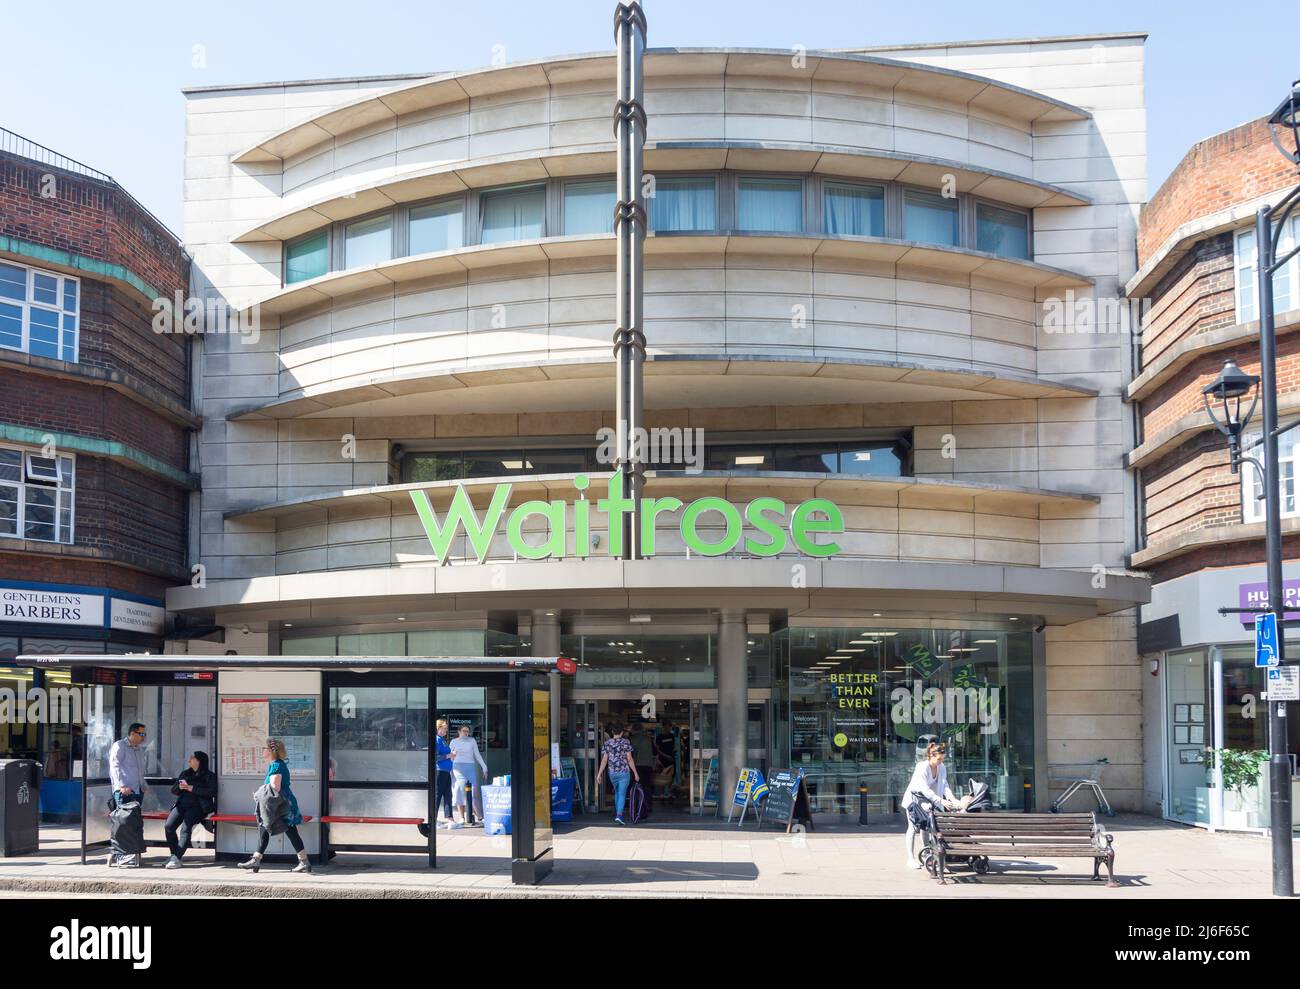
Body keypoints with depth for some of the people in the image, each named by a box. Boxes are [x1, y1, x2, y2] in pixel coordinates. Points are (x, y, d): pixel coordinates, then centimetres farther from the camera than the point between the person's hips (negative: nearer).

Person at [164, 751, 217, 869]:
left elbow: (212, 792, -10)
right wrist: (180, 787, -1)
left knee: (185, 828, -27)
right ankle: (174, 855, -11)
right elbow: (173, 790, 23)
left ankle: (176, 858, -31)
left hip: (197, 807, -5)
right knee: (169, 826, -20)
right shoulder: (185, 774, 25)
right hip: (182, 805, 5)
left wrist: (191, 788, -10)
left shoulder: (209, 776, 7)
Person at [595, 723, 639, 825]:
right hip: (624, 772, -3)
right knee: (622, 794, -3)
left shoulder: (606, 744, 2)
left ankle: (617, 814, 26)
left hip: (612, 773, 3)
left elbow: (604, 760, -2)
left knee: (617, 792, 22)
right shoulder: (626, 742, -5)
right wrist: (635, 773, 2)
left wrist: (599, 774, 1)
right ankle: (619, 815, -17)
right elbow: (629, 759, -5)